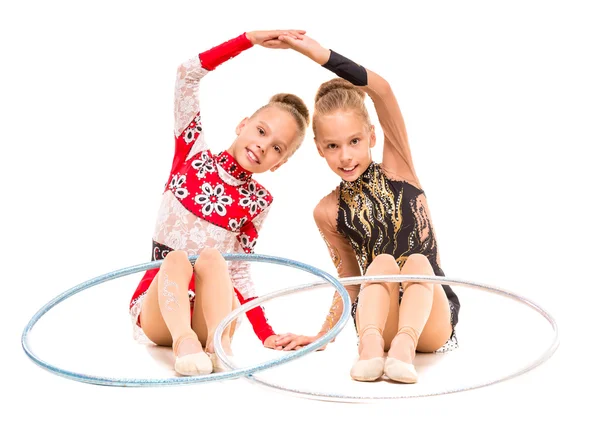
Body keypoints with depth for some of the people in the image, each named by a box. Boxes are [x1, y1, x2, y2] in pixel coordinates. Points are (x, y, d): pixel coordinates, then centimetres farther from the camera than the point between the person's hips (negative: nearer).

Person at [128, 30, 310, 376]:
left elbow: (239, 272, 7)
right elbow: (188, 74, -2)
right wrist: (251, 39, -5)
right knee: (176, 258, -32)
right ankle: (184, 343, -55)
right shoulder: (194, 154, 4)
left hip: (209, 307, 1)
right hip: (158, 304, -1)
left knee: (211, 258, -29)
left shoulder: (258, 200, 7)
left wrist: (267, 336, -4)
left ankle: (218, 344, -49)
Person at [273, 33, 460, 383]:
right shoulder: (328, 212, 3)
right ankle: (371, 345, -47)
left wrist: (325, 56, -20)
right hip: (379, 318, 0)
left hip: (432, 319, 0)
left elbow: (383, 92, -14)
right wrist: (320, 338, 5)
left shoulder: (397, 169, -1)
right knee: (383, 261, -28)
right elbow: (350, 282, 11)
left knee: (417, 260, -30)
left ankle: (404, 345, -51)